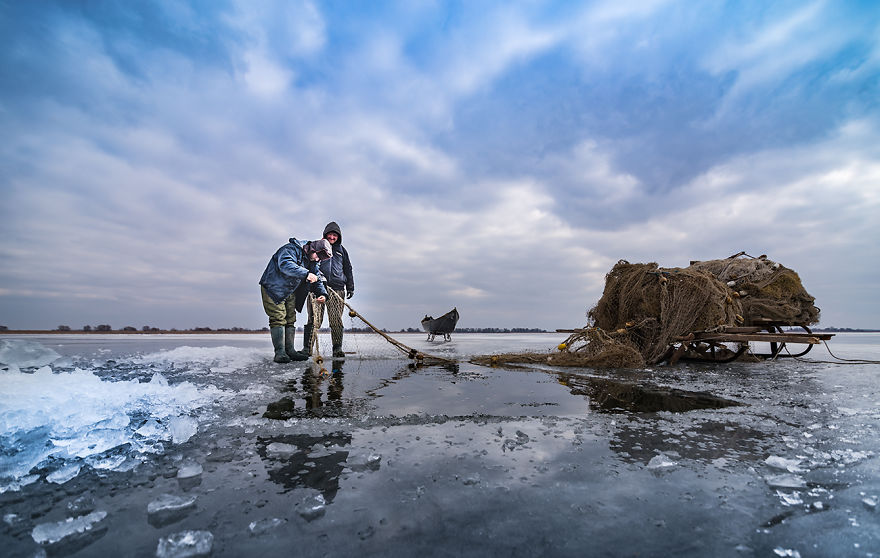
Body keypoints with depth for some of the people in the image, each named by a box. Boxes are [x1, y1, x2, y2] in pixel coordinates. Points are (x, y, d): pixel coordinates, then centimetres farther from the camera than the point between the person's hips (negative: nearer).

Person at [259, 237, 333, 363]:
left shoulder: (311, 261, 6)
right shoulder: (291, 249, -19)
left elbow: (317, 279, 7)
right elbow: (285, 264, -38)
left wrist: (322, 294, -12)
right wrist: (306, 274, -47)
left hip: (290, 292, 9)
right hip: (273, 288, -8)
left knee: (290, 319, 8)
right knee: (279, 318, -13)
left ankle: (290, 350, 13)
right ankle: (279, 352, -11)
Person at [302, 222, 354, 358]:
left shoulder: (341, 250, 20)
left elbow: (348, 269, 23)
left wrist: (350, 287, 18)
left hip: (337, 288, 1)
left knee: (336, 320, -3)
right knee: (314, 319, -6)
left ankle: (337, 348, 3)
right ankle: (307, 347, 1)